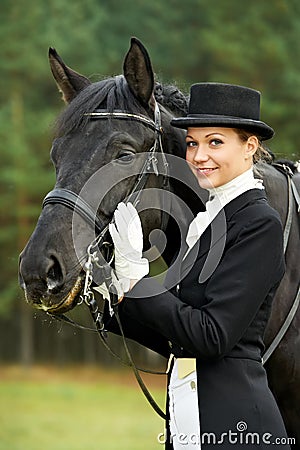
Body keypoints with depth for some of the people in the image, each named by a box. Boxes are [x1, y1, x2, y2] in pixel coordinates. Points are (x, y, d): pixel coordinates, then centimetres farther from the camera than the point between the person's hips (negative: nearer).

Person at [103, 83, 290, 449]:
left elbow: (211, 335, -21)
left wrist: (135, 278, -17)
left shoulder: (260, 223, -13)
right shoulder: (206, 219, 13)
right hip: (186, 420, 9)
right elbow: (174, 341, 13)